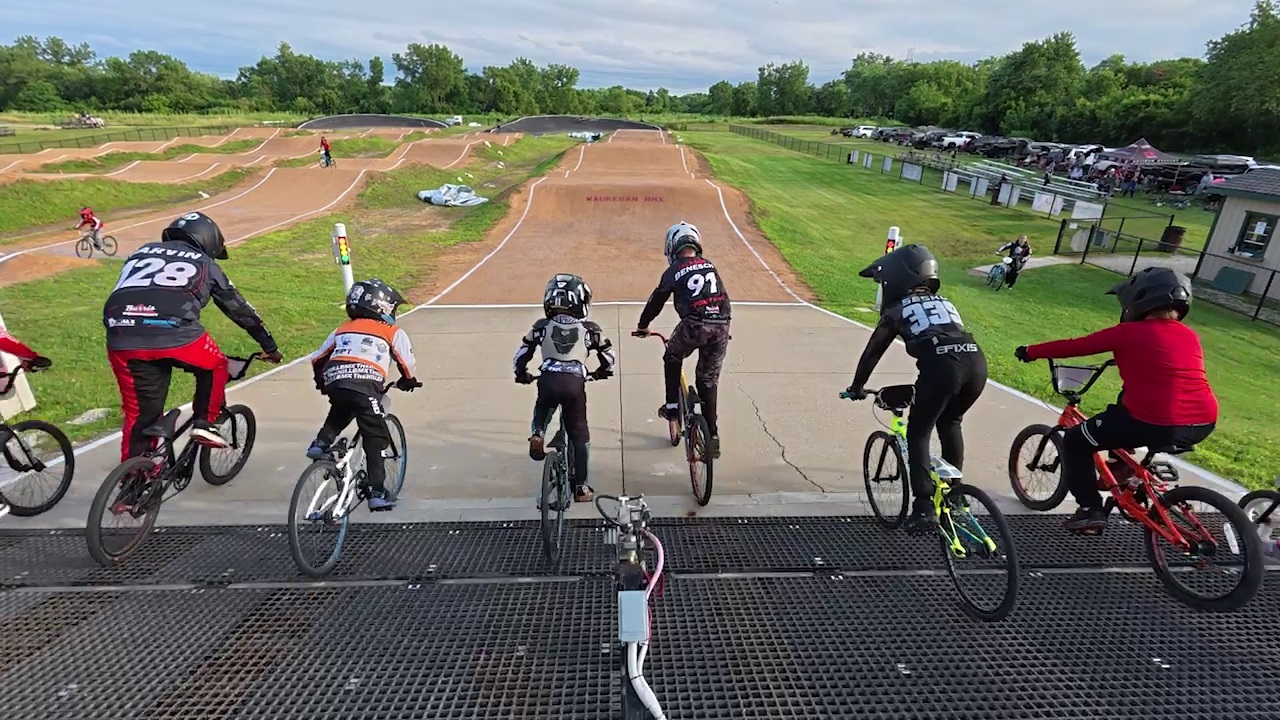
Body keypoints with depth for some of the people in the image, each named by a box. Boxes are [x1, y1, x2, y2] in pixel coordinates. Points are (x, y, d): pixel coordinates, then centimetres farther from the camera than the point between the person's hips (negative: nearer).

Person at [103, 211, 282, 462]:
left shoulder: (142, 252, 31)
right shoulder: (204, 264, 21)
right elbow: (240, 309, 27)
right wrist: (269, 346, 35)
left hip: (121, 340, 4)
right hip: (171, 331, -4)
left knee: (138, 414, 16)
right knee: (214, 366, 26)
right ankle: (205, 423, 17)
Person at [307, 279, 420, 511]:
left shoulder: (342, 330, 28)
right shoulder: (394, 333, 15)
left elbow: (317, 360, 30)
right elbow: (408, 364, 13)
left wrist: (323, 384, 46)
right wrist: (408, 382, 34)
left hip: (335, 381, 5)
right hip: (366, 385, -4)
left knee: (340, 412, 38)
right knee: (376, 439, 5)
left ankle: (321, 443, 21)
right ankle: (378, 493, 4)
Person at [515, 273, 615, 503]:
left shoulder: (542, 326, 16)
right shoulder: (589, 329, 16)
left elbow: (521, 356, 20)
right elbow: (609, 357, 24)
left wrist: (522, 375, 39)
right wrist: (602, 372, 45)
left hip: (548, 380, 1)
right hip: (574, 383, -1)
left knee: (543, 407, 36)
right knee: (579, 433, 14)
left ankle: (538, 433, 7)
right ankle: (581, 486, 18)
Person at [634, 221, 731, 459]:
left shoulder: (674, 271, 7)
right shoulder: (710, 266, 21)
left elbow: (656, 301, 16)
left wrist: (642, 326, 32)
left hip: (694, 325, -4)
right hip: (721, 326, 4)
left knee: (672, 359, 27)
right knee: (709, 381, 15)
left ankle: (672, 406, 23)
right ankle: (712, 435, 14)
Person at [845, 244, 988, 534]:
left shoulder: (897, 309, 18)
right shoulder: (944, 303, 33)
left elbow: (873, 351, 22)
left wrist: (857, 386, 36)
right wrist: (925, 386, 54)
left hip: (942, 365, -5)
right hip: (976, 361, 6)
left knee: (917, 434, 11)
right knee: (950, 422, 30)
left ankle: (924, 508, 2)